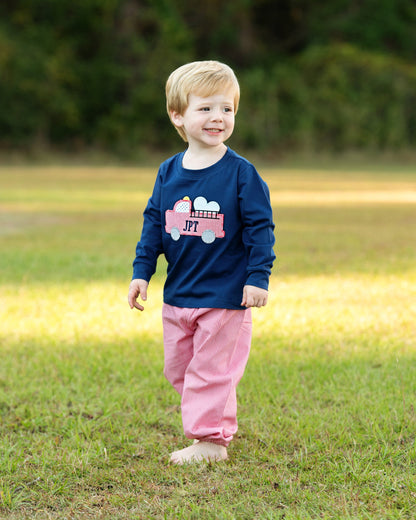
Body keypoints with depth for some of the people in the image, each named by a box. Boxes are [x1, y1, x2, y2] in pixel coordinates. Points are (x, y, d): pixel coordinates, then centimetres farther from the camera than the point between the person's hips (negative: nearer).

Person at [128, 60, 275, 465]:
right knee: (178, 368, 14)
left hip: (225, 295, -6)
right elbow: (153, 223, 11)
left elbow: (260, 227, -8)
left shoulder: (241, 173, -9)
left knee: (211, 370, -3)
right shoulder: (168, 173, 4)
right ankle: (220, 422, 30)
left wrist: (258, 277, -12)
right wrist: (142, 271, 6)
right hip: (177, 294, 6)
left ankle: (210, 439, 8)